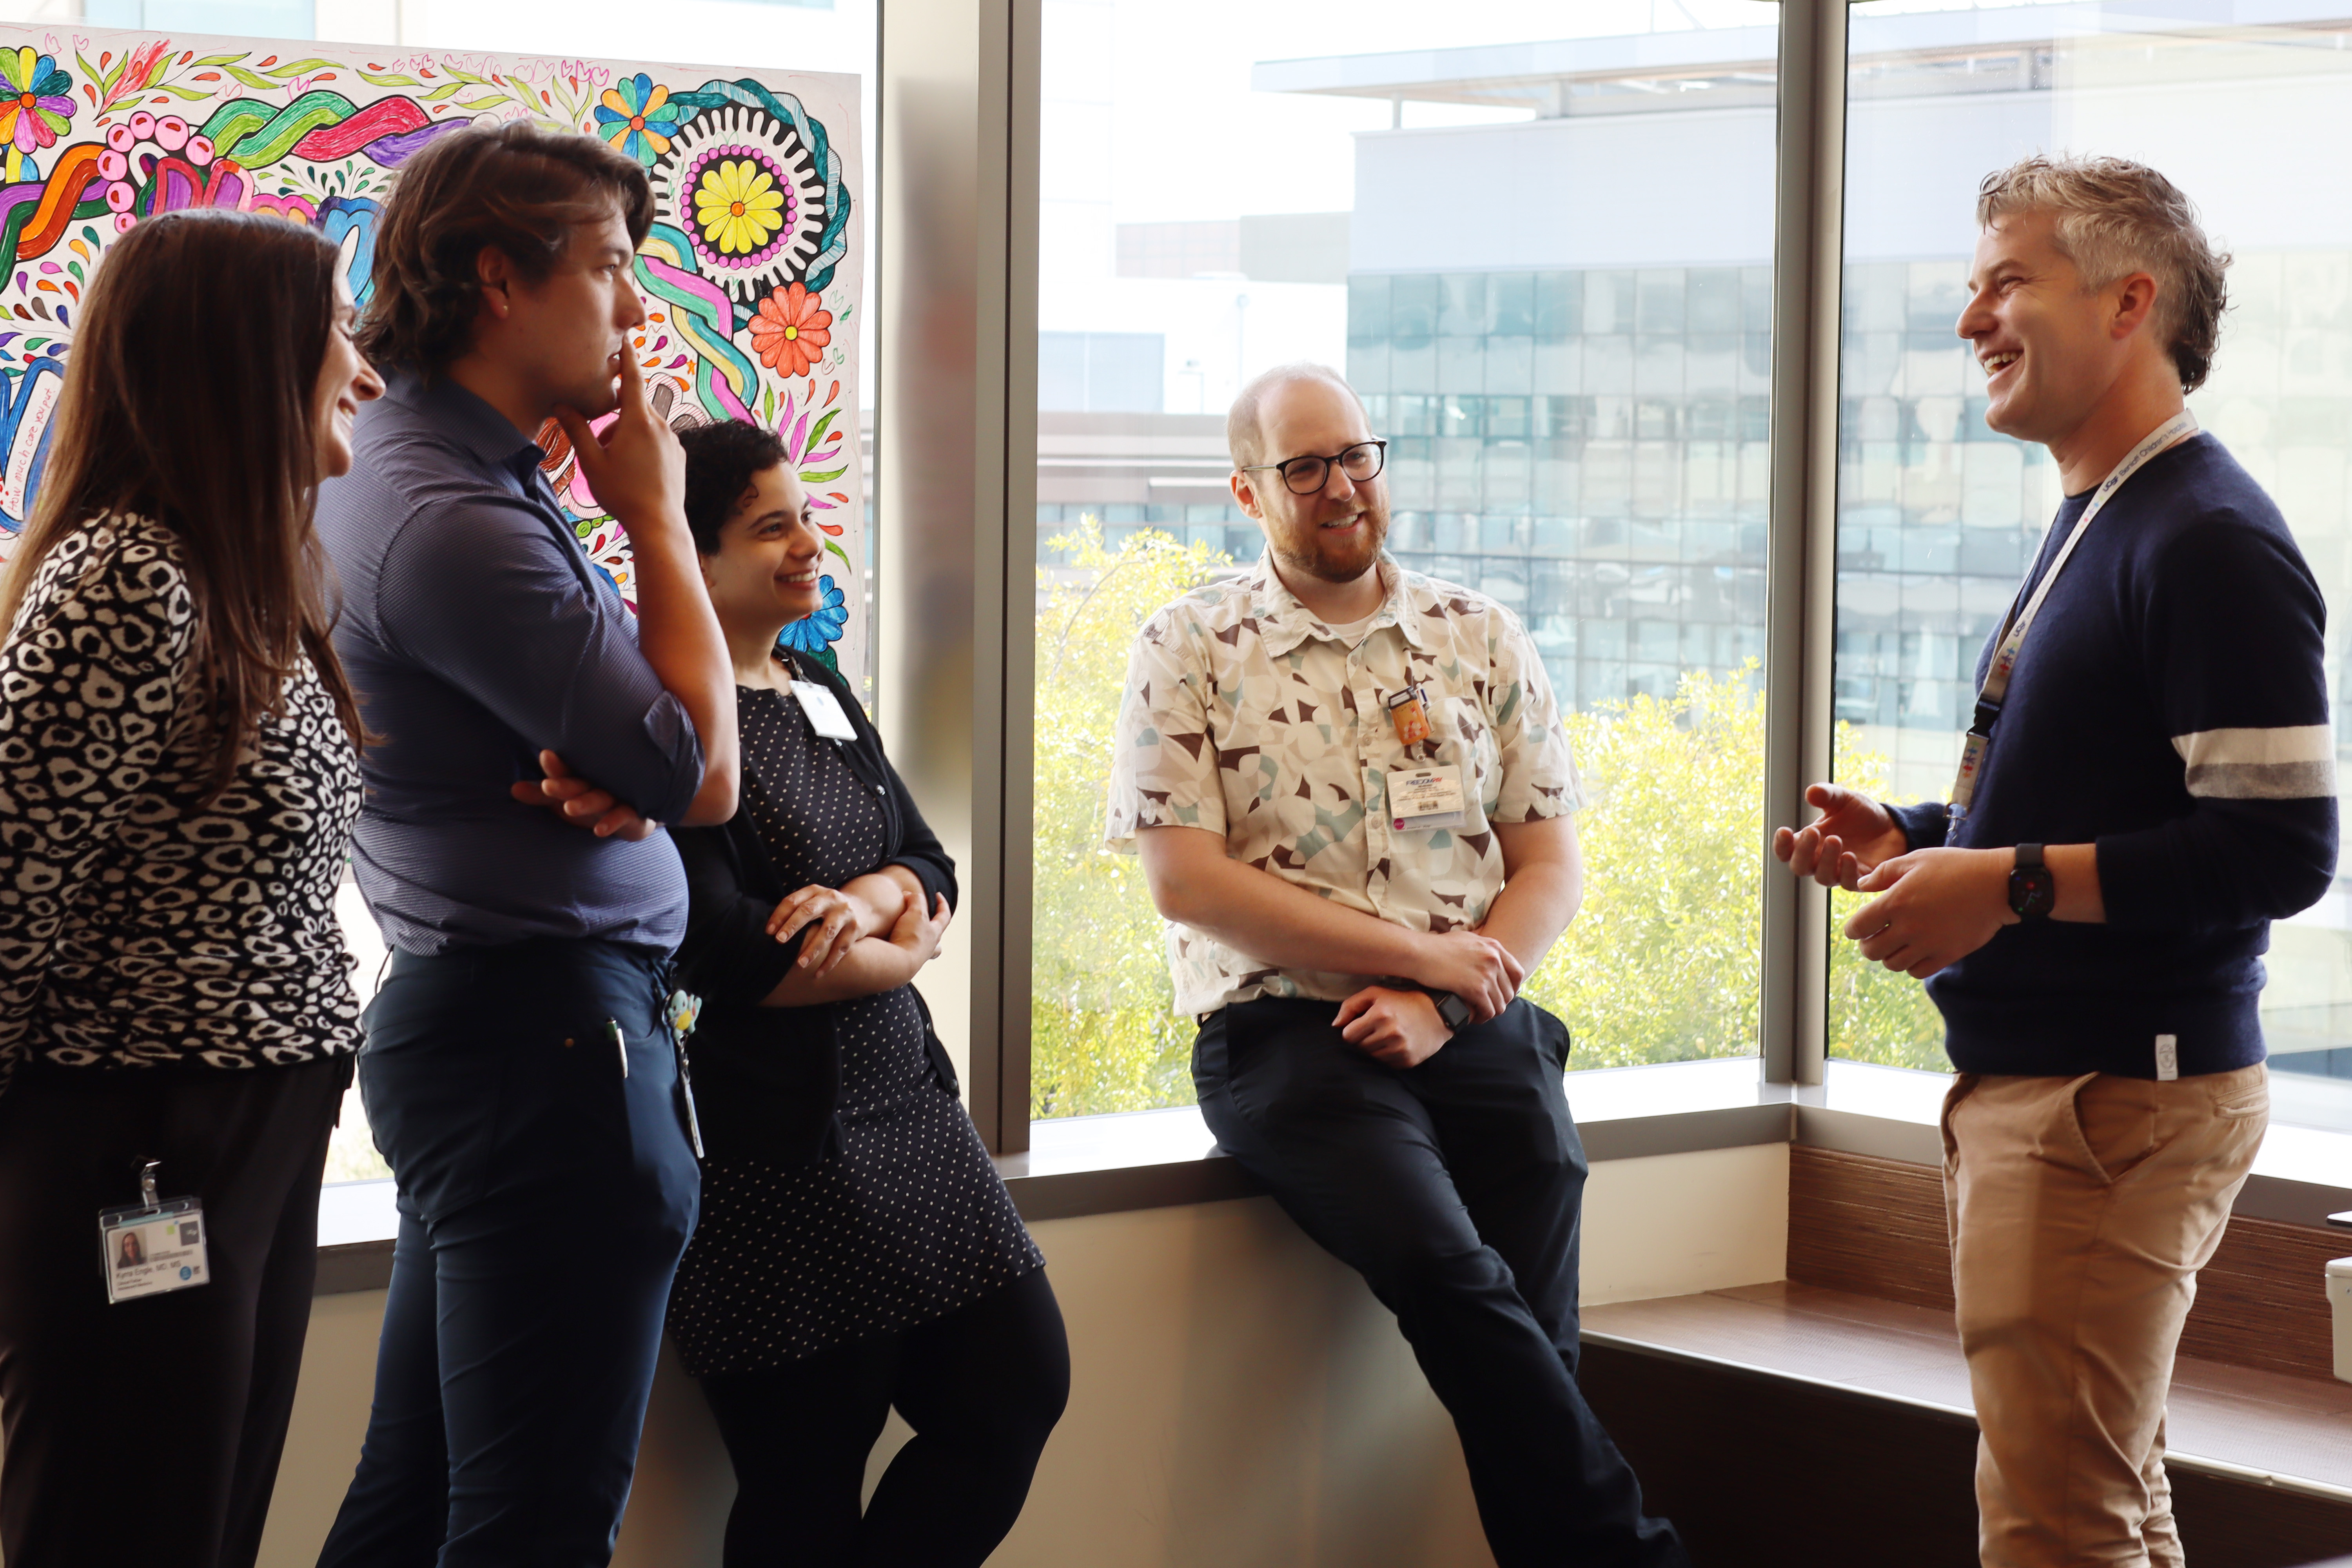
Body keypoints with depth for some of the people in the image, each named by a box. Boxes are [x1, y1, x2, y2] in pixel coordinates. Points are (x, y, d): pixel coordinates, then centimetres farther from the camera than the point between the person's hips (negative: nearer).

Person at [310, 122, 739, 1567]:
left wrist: (619, 776, -10)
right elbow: (700, 762, -14)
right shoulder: (453, 521, -19)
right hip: (550, 1031, -10)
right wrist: (655, 515, -3)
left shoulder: (419, 478, 14)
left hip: (458, 1015, 10)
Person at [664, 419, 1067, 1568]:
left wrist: (880, 895, -14)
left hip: (905, 1106, 9)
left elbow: (933, 867, 11)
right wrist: (903, 951, -5)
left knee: (1019, 1388, 8)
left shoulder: (819, 689, 14)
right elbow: (725, 952, -20)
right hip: (775, 1144, -9)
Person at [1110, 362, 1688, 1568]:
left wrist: (1442, 1006, -7)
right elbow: (1187, 881, -4)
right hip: (1286, 1037, -3)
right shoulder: (1188, 651, 5)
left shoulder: (1481, 639, 14)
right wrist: (1420, 950, -7)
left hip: (1478, 1031, 3)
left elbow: (1552, 866, 11)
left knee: (1529, 1328, -15)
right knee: (1460, 1287, -25)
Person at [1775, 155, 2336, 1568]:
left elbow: (2278, 849, -22)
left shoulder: (2209, 542, -15)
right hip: (2033, 1082, 10)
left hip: (2121, 1098, -10)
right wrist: (1919, 841, 12)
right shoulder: (2099, 522, 17)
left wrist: (2011, 884, -22)